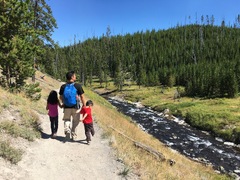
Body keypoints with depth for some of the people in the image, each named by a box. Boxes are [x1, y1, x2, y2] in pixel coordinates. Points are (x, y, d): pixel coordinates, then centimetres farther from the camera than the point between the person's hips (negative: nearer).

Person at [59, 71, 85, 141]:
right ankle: (73, 135, 25)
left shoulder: (63, 86, 0)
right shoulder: (78, 86, -10)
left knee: (67, 120, 17)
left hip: (66, 107, 2)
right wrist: (84, 105, 3)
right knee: (75, 122, 16)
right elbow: (82, 97, -8)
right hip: (75, 107, -2)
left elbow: (61, 97, 9)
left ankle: (67, 130, -10)